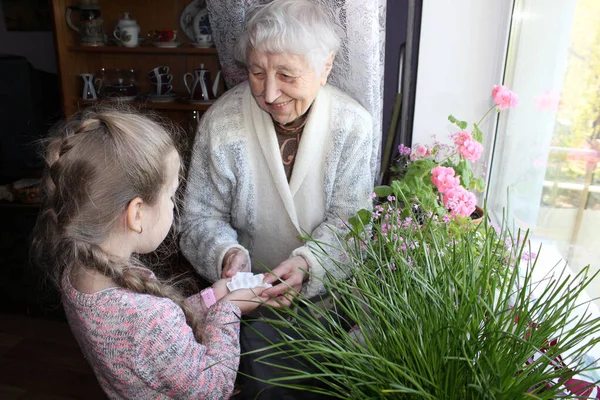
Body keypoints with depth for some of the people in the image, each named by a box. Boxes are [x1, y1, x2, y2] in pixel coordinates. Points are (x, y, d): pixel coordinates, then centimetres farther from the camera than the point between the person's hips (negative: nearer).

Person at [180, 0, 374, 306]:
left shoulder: (353, 125, -11)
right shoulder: (219, 123, -13)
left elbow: (349, 220, -8)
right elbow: (202, 217, -5)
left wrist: (308, 263, -26)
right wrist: (227, 253, -27)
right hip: (244, 288, -1)